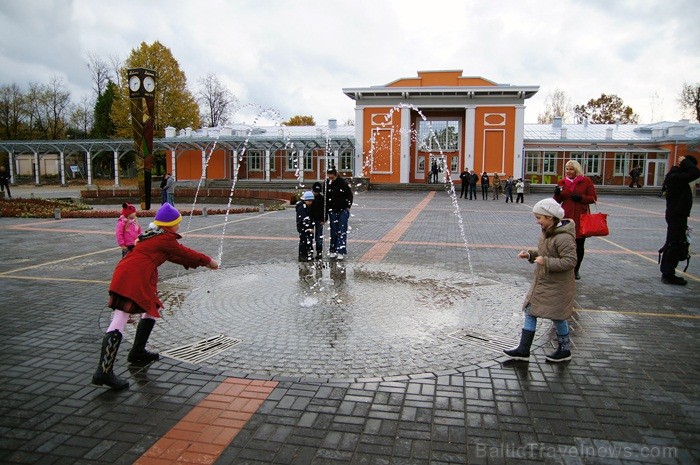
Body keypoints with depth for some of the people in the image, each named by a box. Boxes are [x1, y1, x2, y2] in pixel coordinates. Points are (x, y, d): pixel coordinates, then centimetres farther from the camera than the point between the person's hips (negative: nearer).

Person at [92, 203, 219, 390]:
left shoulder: (151, 235, 25)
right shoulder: (166, 238, -2)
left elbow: (175, 255, 31)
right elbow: (184, 254, 7)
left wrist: (201, 262, 34)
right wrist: (208, 261, 22)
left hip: (123, 274, 9)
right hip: (136, 278, -9)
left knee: (153, 309, 23)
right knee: (119, 321, -13)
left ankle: (138, 353, 30)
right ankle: (104, 372, -16)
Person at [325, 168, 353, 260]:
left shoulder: (342, 183, -11)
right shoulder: (327, 183, -2)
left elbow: (350, 194, -1)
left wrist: (348, 206, -3)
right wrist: (327, 209, 2)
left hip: (343, 210, -3)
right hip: (332, 211, 3)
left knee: (342, 231, -6)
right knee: (333, 231, 6)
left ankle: (341, 251, -7)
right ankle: (333, 250, 14)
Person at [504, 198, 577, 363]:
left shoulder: (563, 237, -24)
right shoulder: (547, 232, 5)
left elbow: (570, 261, -26)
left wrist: (546, 262, -28)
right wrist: (530, 255, 2)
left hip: (556, 286, -9)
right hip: (541, 282, 9)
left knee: (557, 317, 7)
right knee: (530, 312, 9)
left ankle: (565, 350, 29)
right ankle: (523, 349, 17)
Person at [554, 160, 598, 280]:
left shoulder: (586, 181, 1)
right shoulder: (562, 182, 8)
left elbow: (593, 198, 3)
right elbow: (557, 201, 11)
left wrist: (581, 198, -14)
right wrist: (557, 193, -10)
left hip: (581, 217, -1)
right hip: (566, 217, 1)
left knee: (579, 245, 6)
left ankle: (576, 270, 22)